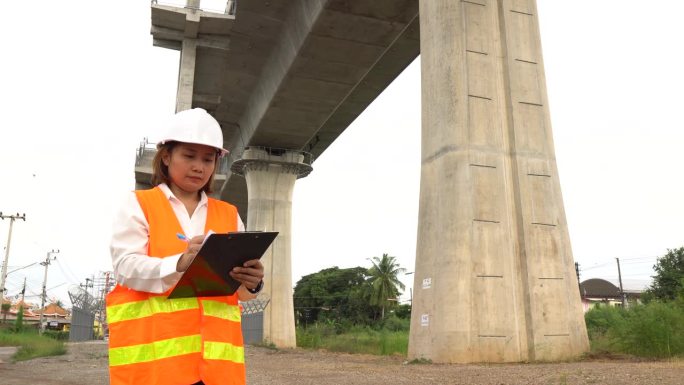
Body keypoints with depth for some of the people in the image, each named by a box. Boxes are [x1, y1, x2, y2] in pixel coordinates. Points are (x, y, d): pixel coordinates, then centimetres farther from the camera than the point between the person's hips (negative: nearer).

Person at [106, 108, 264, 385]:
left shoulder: (229, 214, 16)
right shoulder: (139, 204, 8)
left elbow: (240, 290, 10)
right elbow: (125, 267, -7)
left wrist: (251, 283, -14)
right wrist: (179, 264, -25)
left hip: (215, 352, 3)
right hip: (152, 348, -3)